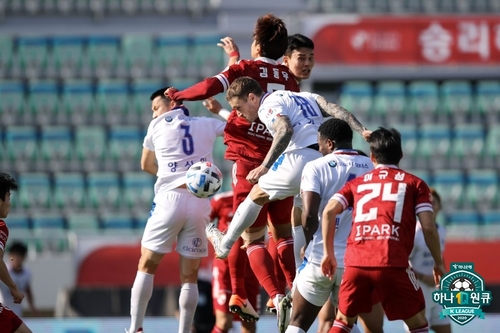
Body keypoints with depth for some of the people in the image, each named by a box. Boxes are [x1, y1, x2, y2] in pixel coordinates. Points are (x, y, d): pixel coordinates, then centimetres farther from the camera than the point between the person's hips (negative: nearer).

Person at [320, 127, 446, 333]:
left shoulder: (357, 183, 21)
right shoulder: (414, 184, 14)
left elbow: (329, 211, 7)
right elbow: (428, 227, 5)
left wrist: (328, 253, 13)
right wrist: (438, 263, 17)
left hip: (355, 262, 3)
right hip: (393, 262, -3)